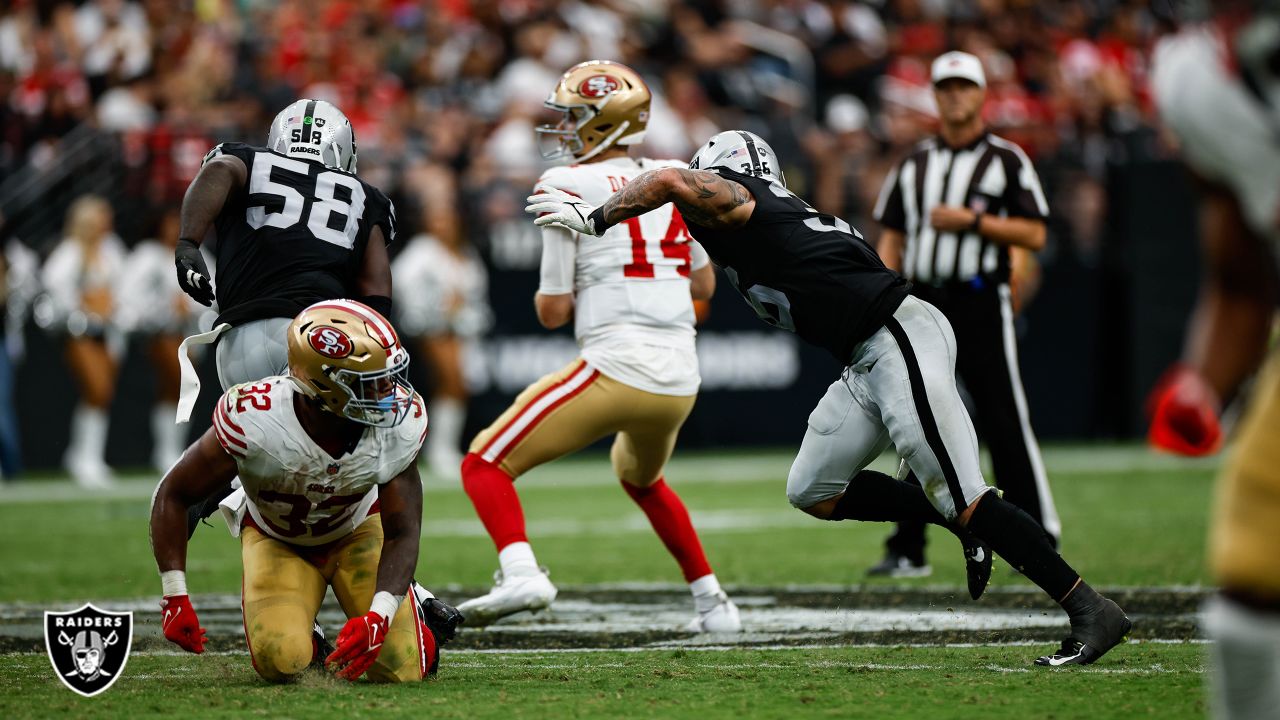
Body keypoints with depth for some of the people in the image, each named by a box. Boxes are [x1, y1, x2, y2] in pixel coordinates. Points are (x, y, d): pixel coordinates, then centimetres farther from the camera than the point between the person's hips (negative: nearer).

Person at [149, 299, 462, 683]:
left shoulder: (399, 425, -29)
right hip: (277, 540, -2)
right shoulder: (254, 419, -37)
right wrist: (175, 597, -28)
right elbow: (173, 495, -23)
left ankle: (422, 616, 22)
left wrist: (378, 616, -37)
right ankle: (304, 640, 11)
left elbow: (401, 533, -20)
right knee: (280, 662, -27)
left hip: (357, 532, 2)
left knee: (400, 669, -15)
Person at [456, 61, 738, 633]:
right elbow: (704, 285, 24)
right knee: (640, 478, 36)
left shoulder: (569, 187, -4)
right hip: (680, 381, 7)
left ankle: (520, 571, -24)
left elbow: (553, 311, -1)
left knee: (486, 465, 1)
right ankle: (712, 602, 32)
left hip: (616, 367, -7)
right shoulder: (676, 180, 13)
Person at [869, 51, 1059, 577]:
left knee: (1005, 424, -7)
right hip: (923, 304, 4)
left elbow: (1034, 235, -3)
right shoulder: (914, 164, 16)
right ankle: (908, 549, 10)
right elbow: (891, 241, 16)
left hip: (980, 303, -4)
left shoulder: (1006, 160, 2)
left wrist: (972, 221, -13)